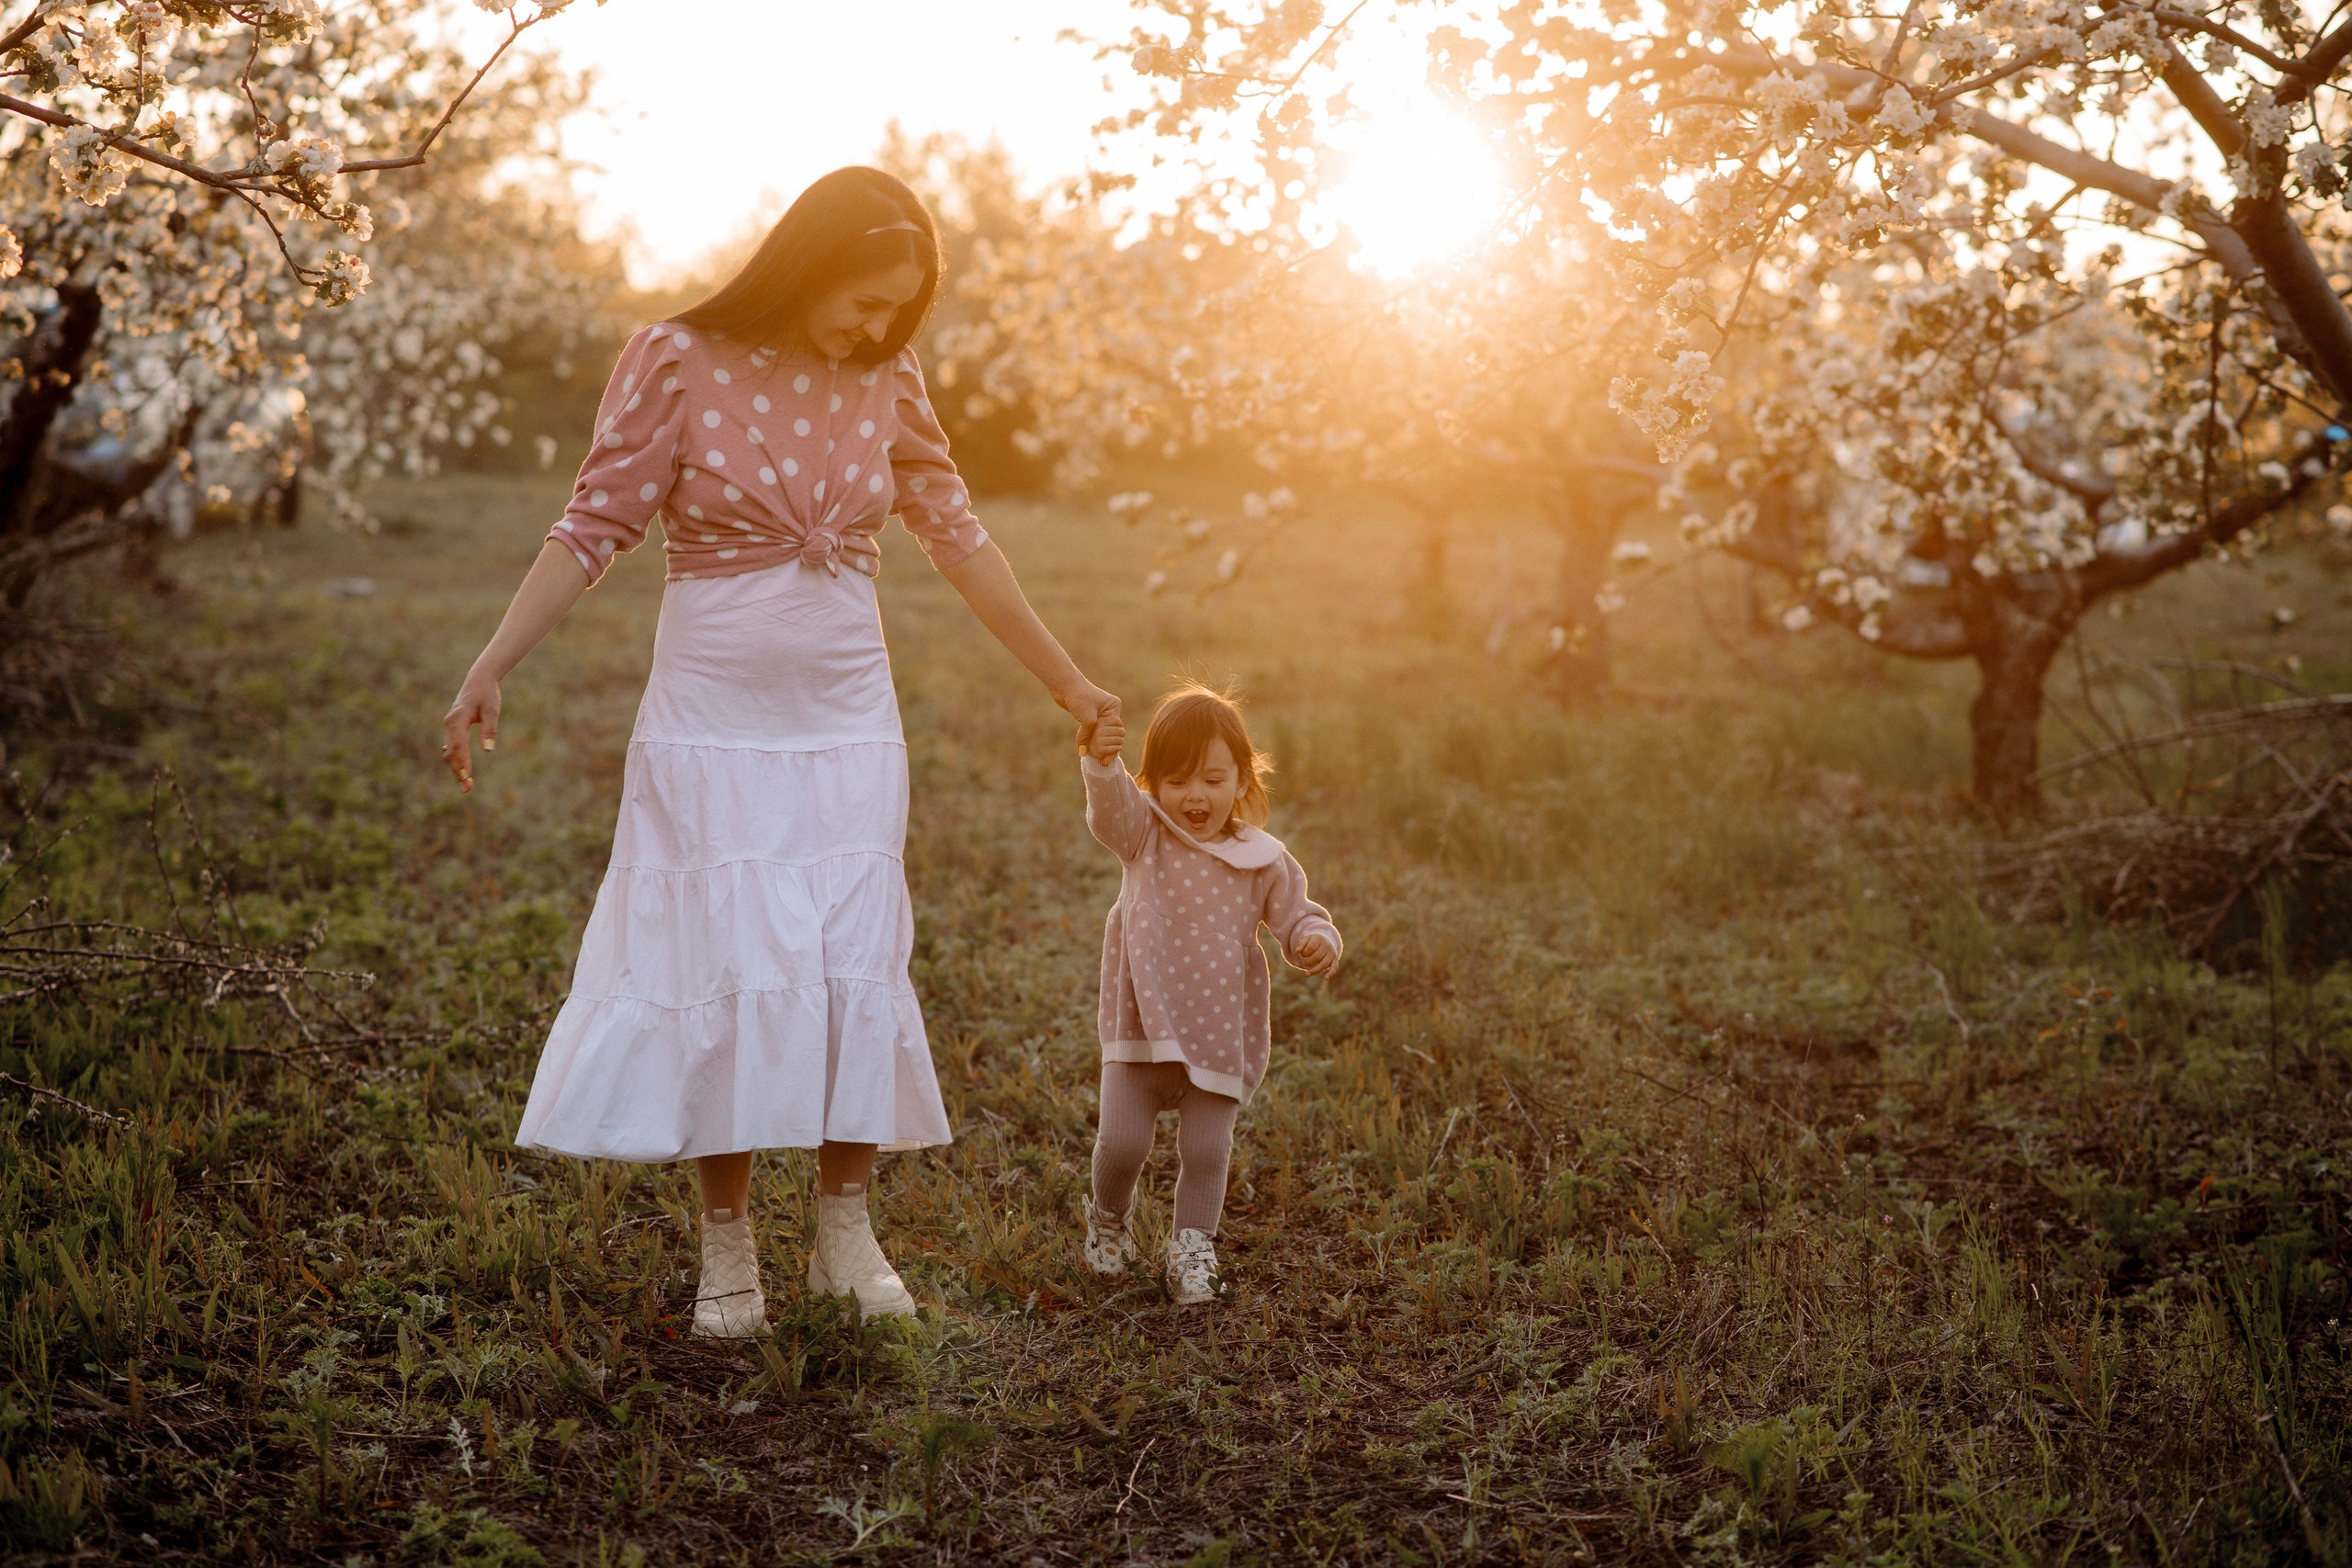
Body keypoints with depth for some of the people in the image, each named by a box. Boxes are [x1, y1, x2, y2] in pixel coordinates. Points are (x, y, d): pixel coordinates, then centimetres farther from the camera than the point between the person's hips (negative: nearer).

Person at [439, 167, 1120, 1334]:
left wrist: (1064, 680, 16)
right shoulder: (678, 361, -8)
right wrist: (492, 665, -14)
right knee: (723, 970, -2)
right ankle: (728, 1247, 10)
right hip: (712, 722, -3)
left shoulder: (884, 383, 4)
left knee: (855, 966, 2)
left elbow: (956, 537, 12)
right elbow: (595, 525, -7)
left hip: (847, 724, 3)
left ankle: (846, 1232, 14)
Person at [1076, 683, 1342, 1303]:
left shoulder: (1262, 859, -1)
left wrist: (1316, 941, -20)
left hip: (1222, 1033, 1)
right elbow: (1112, 807, -25)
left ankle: (1192, 1247, 27)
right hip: (1143, 1022, -1)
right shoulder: (1144, 836, -5)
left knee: (1205, 1151, 4)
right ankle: (1109, 1217, 28)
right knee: (1121, 1141, -3)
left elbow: (1296, 916, 5)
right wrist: (1101, 763, -48)